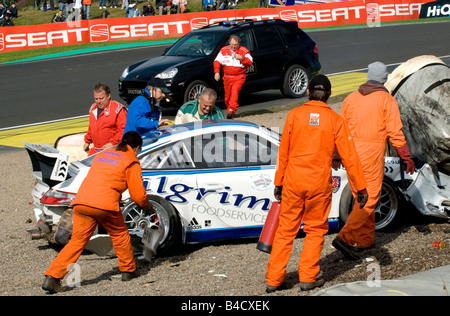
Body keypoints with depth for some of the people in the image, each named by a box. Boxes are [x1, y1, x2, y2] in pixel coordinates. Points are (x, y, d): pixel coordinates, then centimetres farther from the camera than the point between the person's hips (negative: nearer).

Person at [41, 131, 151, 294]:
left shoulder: (102, 155, 28)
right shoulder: (131, 162, 10)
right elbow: (138, 194, 9)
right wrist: (146, 205, 29)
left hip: (81, 202, 5)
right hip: (105, 204, -5)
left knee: (77, 241, 5)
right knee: (120, 235, 19)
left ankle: (52, 277, -7)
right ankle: (128, 271, 29)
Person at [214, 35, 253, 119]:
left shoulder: (244, 51, -1)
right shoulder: (224, 50, 7)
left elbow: (250, 63, -7)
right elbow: (217, 61, 11)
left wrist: (241, 58, -22)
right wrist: (216, 72, -3)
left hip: (239, 77, -4)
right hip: (227, 78, 4)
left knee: (235, 91, -27)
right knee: (227, 96, 7)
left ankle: (231, 110, -38)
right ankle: (229, 110, 29)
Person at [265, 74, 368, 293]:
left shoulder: (294, 115, -1)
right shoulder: (335, 120, -2)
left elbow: (283, 152, 3)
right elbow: (348, 156, 0)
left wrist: (278, 182, 12)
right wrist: (361, 187, 6)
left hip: (293, 180, 1)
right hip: (319, 183, -1)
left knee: (286, 230, 9)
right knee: (315, 230, 14)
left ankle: (274, 280, 11)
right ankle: (308, 278, 14)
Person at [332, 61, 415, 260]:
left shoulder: (351, 98, 9)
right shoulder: (387, 100, -5)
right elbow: (395, 132, -9)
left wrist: (337, 155, 25)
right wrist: (406, 158, -2)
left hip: (350, 152, 6)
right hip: (372, 155, -6)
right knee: (369, 198, -3)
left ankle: (365, 239, 21)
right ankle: (345, 237, -15)